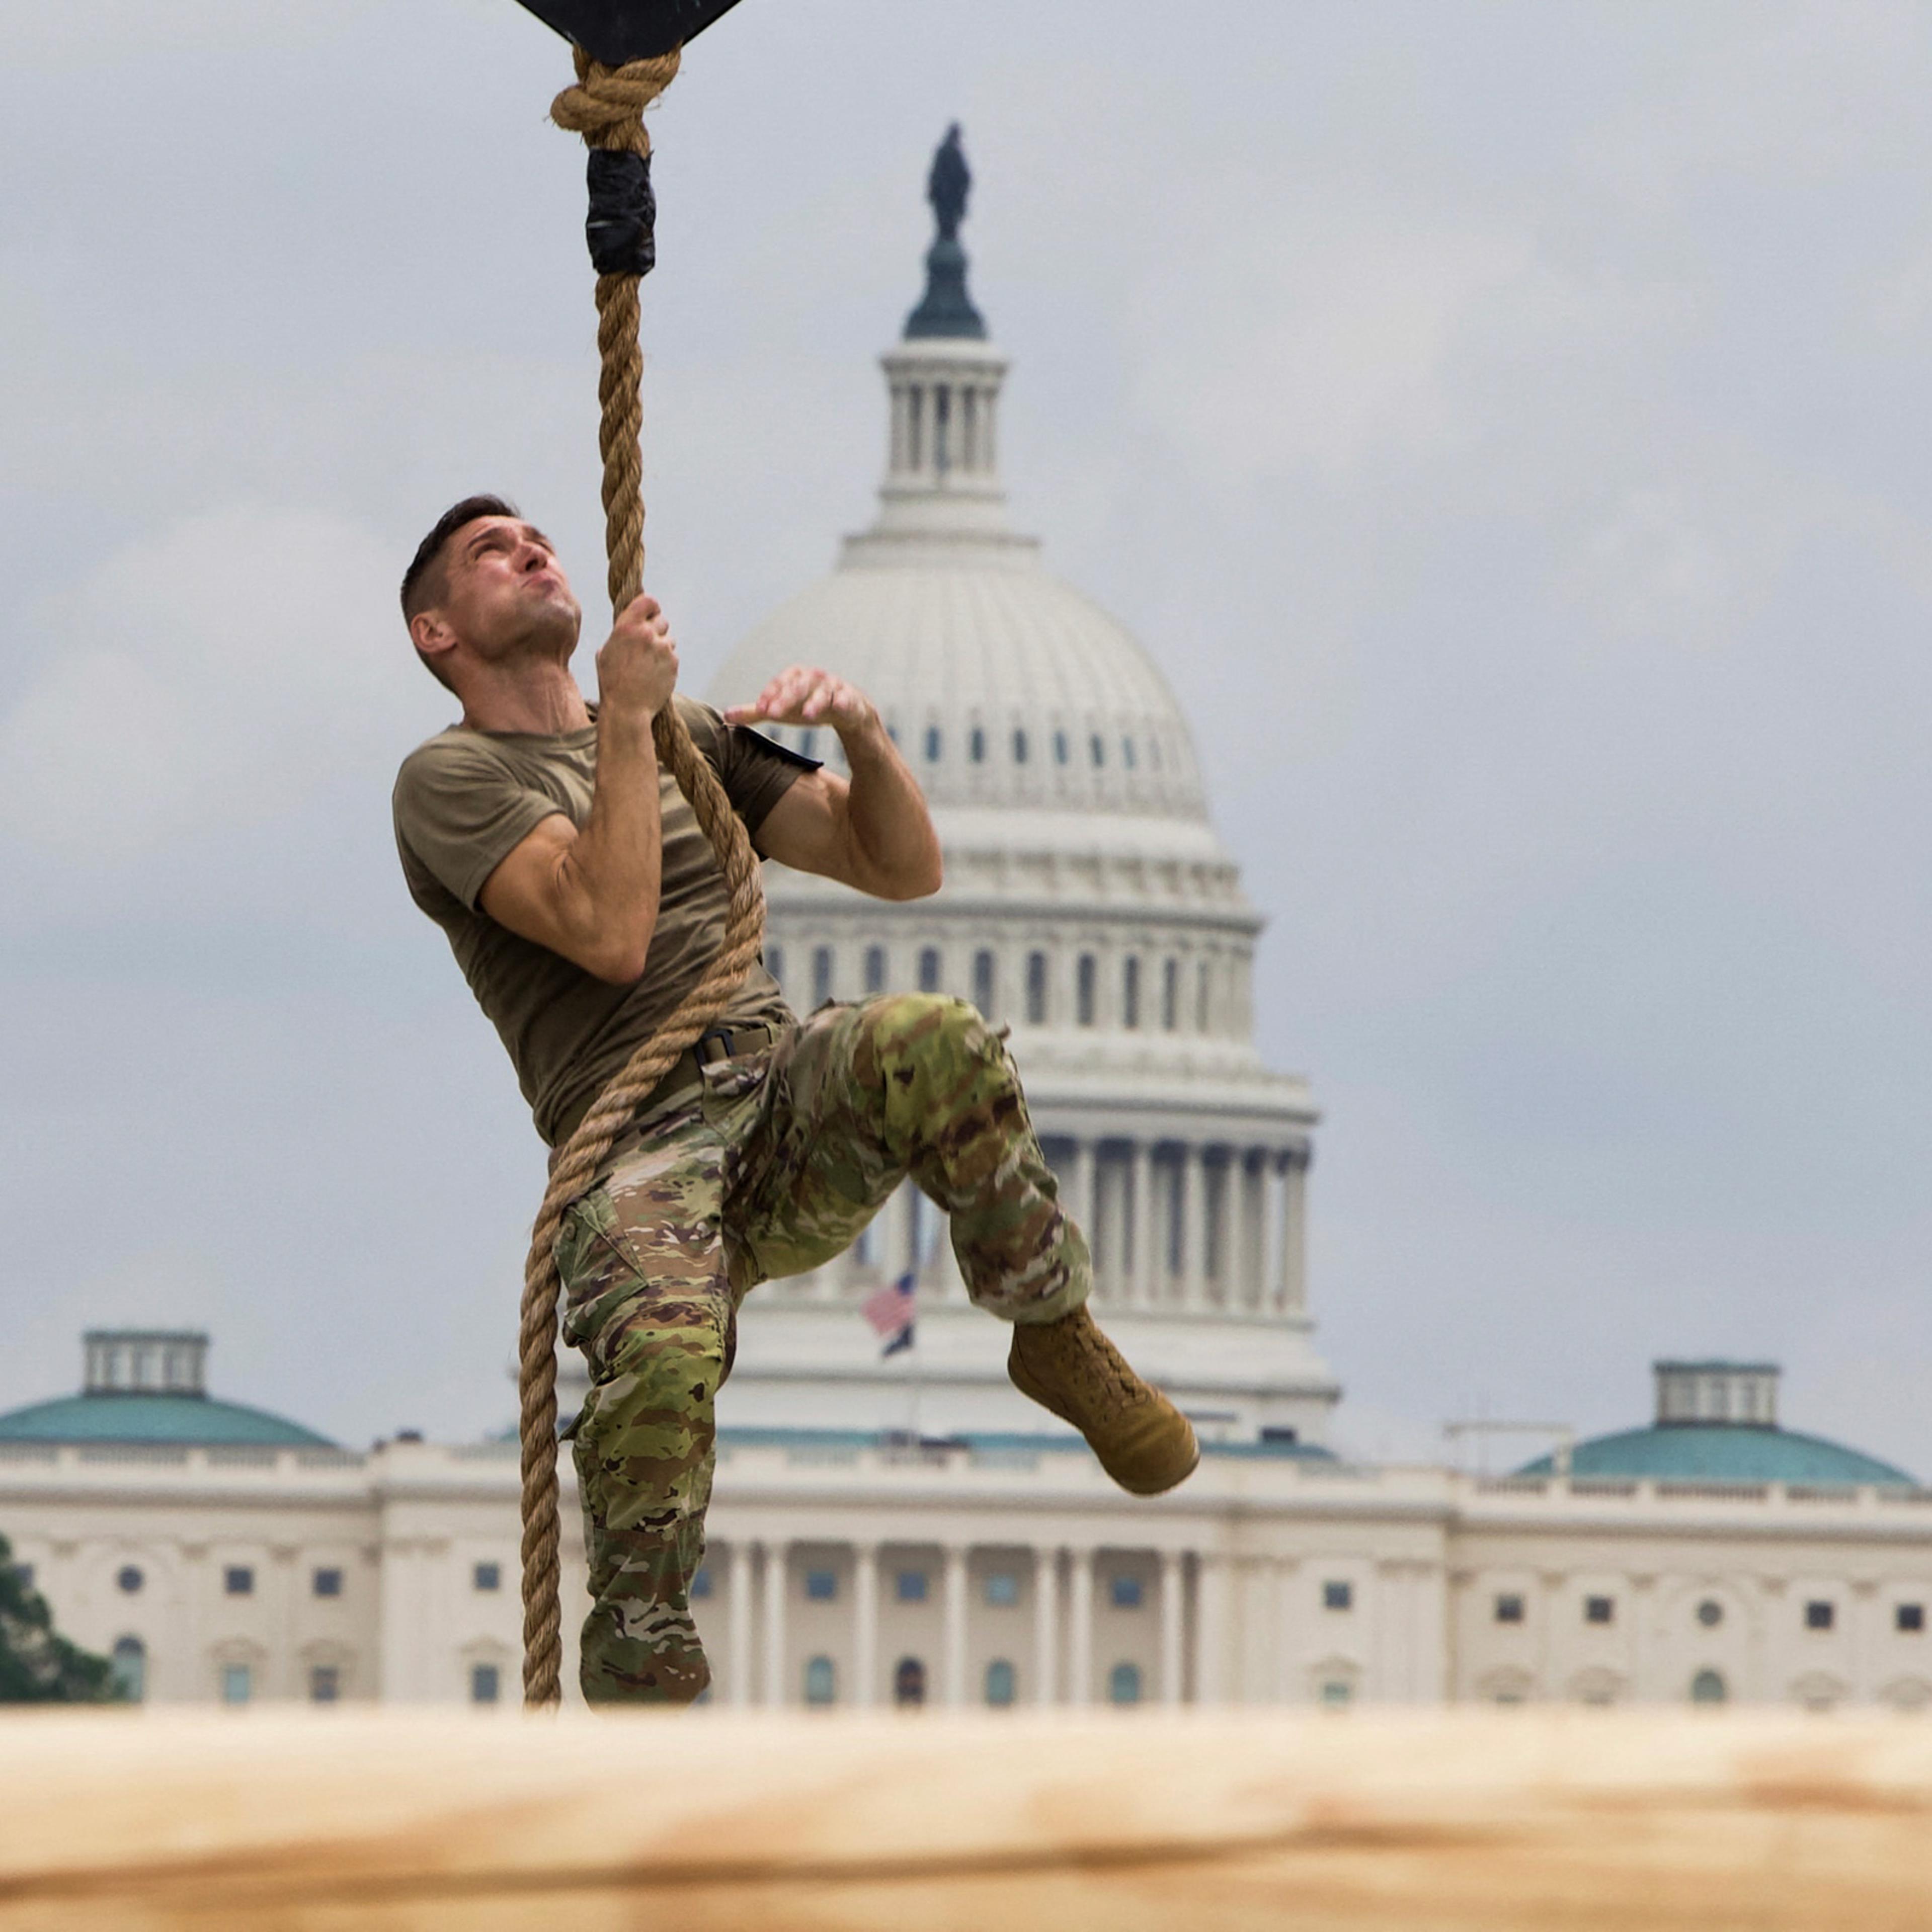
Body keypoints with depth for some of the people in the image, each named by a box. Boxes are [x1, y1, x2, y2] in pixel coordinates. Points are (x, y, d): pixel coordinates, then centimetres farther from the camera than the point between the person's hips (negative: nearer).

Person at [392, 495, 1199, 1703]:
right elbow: (609, 932, -10)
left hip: (791, 1103, 4)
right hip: (641, 1150, -4)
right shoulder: (451, 780, 7)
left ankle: (1059, 1342, -12)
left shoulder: (689, 738, 27)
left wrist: (863, 731, 2)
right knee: (663, 1347, -39)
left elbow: (905, 868, 21)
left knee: (929, 1046, -34)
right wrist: (628, 719, -6)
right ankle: (638, 1688, -25)